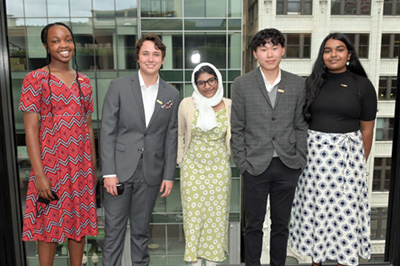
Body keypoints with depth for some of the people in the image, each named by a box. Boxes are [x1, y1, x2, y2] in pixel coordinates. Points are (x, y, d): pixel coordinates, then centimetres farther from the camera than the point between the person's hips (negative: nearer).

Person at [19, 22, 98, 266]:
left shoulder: (84, 82, 8)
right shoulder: (35, 79, -5)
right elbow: (31, 130, -9)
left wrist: (94, 168, 10)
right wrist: (39, 174, -14)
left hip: (81, 165, 4)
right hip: (51, 164, -4)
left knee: (80, 221, 13)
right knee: (49, 224, 7)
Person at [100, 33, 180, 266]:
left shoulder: (172, 94, 4)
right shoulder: (119, 86, -2)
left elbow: (171, 138, 5)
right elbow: (108, 131, -5)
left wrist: (169, 175, 2)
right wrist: (108, 171, -9)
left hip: (151, 172, 2)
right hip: (120, 168, -1)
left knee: (141, 229, 15)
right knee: (114, 228, 8)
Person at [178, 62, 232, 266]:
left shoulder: (229, 105, -4)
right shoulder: (187, 104, -6)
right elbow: (180, 134, 7)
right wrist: (181, 160, 8)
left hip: (219, 167, 1)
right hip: (192, 167, 0)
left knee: (217, 212, 10)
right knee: (193, 212, 8)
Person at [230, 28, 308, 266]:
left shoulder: (298, 84, 5)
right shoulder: (242, 85, -1)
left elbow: (301, 126, 7)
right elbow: (237, 129, -1)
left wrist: (299, 160, 0)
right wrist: (243, 163, -5)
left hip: (288, 166, 2)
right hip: (256, 166, -2)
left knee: (281, 224, 15)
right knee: (254, 225, 10)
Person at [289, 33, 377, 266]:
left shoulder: (363, 85, -1)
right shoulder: (313, 83, 5)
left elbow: (367, 129, 2)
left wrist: (361, 162, 2)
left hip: (347, 153, -2)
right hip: (314, 151, 2)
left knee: (345, 209, 3)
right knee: (315, 206, 10)